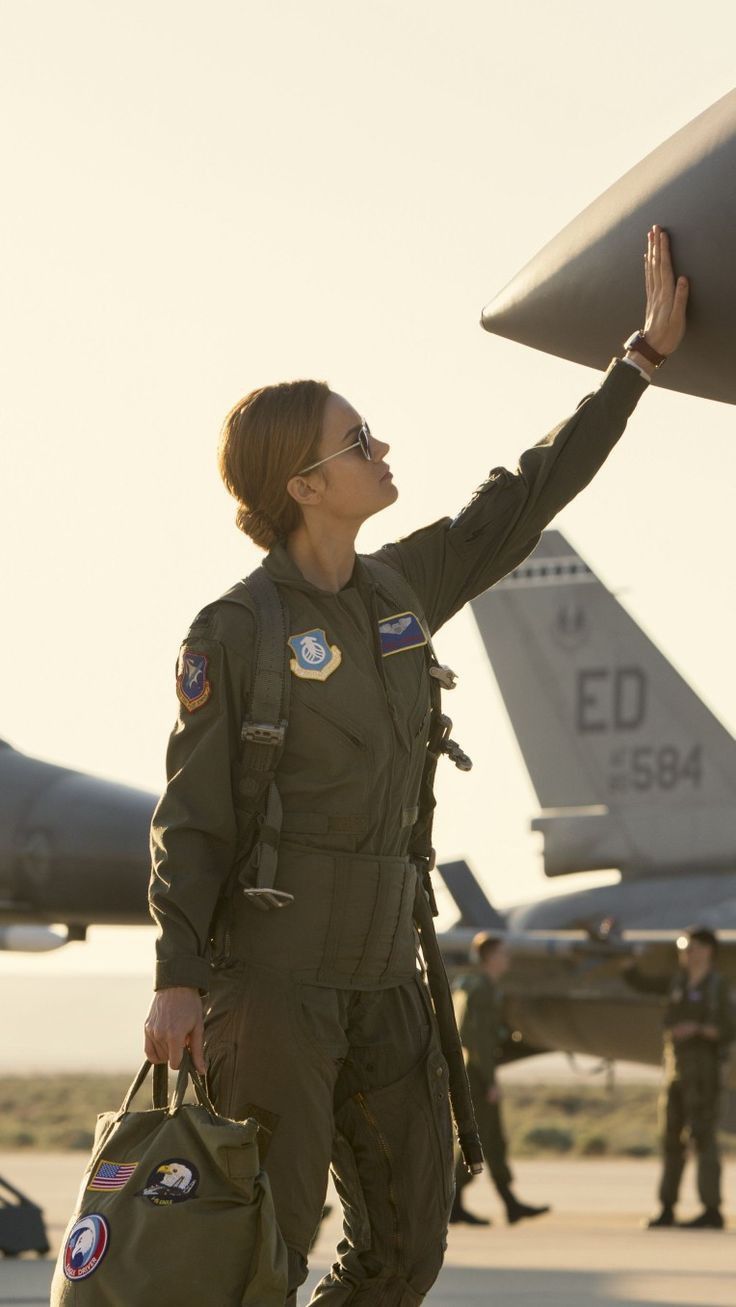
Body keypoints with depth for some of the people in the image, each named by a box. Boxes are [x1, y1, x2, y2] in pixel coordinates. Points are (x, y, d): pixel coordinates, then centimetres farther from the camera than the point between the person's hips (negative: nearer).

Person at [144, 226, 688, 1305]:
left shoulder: (400, 590, 10)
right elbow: (192, 815, -8)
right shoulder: (232, 634, -8)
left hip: (379, 971, 7)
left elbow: (524, 501, 19)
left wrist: (645, 356, 22)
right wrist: (177, 977, -21)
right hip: (268, 964, -7)